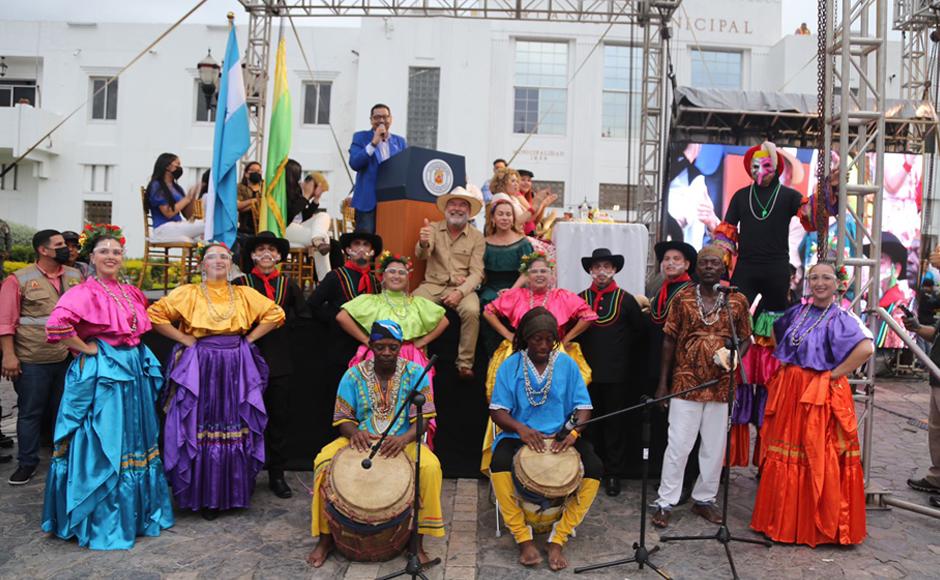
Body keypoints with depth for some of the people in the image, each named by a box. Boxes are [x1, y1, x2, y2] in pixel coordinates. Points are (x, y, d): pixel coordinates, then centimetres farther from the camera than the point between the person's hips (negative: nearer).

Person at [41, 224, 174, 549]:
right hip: (101, 375, -7)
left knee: (134, 440, 15)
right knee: (103, 447, 0)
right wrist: (87, 348, -17)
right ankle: (101, 522, 15)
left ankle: (136, 512, 30)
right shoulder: (85, 293, -12)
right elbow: (56, 325, -28)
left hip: (135, 372, 7)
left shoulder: (132, 294, 10)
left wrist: (135, 351, 12)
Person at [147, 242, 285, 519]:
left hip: (236, 369, 2)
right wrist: (185, 339, -8)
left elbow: (275, 314, 9)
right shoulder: (188, 293, 2)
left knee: (236, 430, 5)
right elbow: (155, 314, -4)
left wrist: (249, 338, 2)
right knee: (200, 428, 0)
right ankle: (204, 496, 11)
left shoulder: (245, 294, 9)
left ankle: (234, 492, 17)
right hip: (200, 368, -2)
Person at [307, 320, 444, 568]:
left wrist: (403, 439, -32)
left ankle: (418, 539, -13)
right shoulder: (354, 375, 0)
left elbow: (422, 419, -10)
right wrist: (354, 432, -25)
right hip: (361, 440, 1)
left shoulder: (414, 373, -3)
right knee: (324, 461, -26)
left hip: (403, 441, -1)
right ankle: (326, 537, -7)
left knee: (430, 467, -32)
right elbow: (343, 419, 1)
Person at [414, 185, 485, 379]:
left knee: (471, 311, -31)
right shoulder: (434, 229, 4)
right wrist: (423, 243, -39)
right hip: (433, 285, 1)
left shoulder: (476, 237, 2)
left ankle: (465, 364, -17)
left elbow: (476, 273, -4)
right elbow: (421, 255, -14)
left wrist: (460, 292, -22)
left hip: (462, 287, -1)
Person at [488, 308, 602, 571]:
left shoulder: (567, 364, 2)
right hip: (520, 435, -1)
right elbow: (497, 410, -5)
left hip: (560, 436, 2)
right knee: (499, 463, -33)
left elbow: (583, 406, 0)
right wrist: (520, 428, -26)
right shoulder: (510, 366, -2)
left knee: (595, 468, -24)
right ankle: (524, 539, -16)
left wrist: (574, 431, -21)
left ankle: (557, 540, -13)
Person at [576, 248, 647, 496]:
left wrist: (625, 356, 9)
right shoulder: (580, 299, 4)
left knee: (615, 425, 7)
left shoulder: (626, 300, 2)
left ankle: (613, 474, 17)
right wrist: (579, 357, 4)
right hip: (587, 373, 1)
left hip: (616, 374, -1)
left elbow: (640, 333, 10)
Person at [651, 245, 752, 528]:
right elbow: (669, 341, 2)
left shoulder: (737, 301, 2)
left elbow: (745, 338, 11)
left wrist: (734, 356, -13)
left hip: (721, 385, 2)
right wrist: (662, 383, 0)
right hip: (685, 383, -2)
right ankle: (665, 502, 12)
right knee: (678, 445, 1)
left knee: (715, 446, 11)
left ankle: (705, 498, 28)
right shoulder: (682, 298, -1)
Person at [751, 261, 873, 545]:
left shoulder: (841, 318, -9)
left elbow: (866, 348, -25)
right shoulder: (797, 312, 9)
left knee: (819, 458, 0)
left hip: (822, 395, -6)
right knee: (784, 455, 11)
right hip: (788, 391, 6)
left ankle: (821, 524, 15)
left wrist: (836, 373, -19)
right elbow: (777, 334, 27)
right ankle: (783, 519, 24)